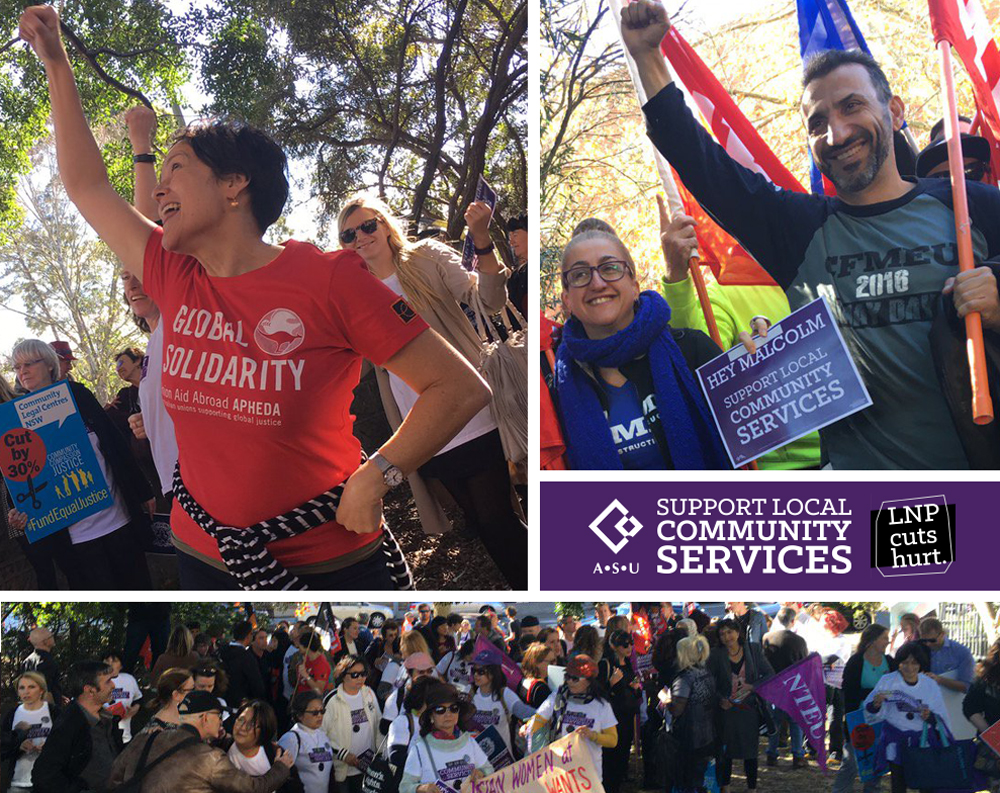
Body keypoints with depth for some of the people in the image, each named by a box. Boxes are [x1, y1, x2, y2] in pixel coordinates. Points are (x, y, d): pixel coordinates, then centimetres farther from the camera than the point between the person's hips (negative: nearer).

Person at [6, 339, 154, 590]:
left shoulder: (78, 395, 3)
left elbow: (115, 442, 5)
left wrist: (142, 491, 6)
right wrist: (20, 513, -18)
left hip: (117, 514, 1)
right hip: (73, 533, -1)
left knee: (137, 583, 9)